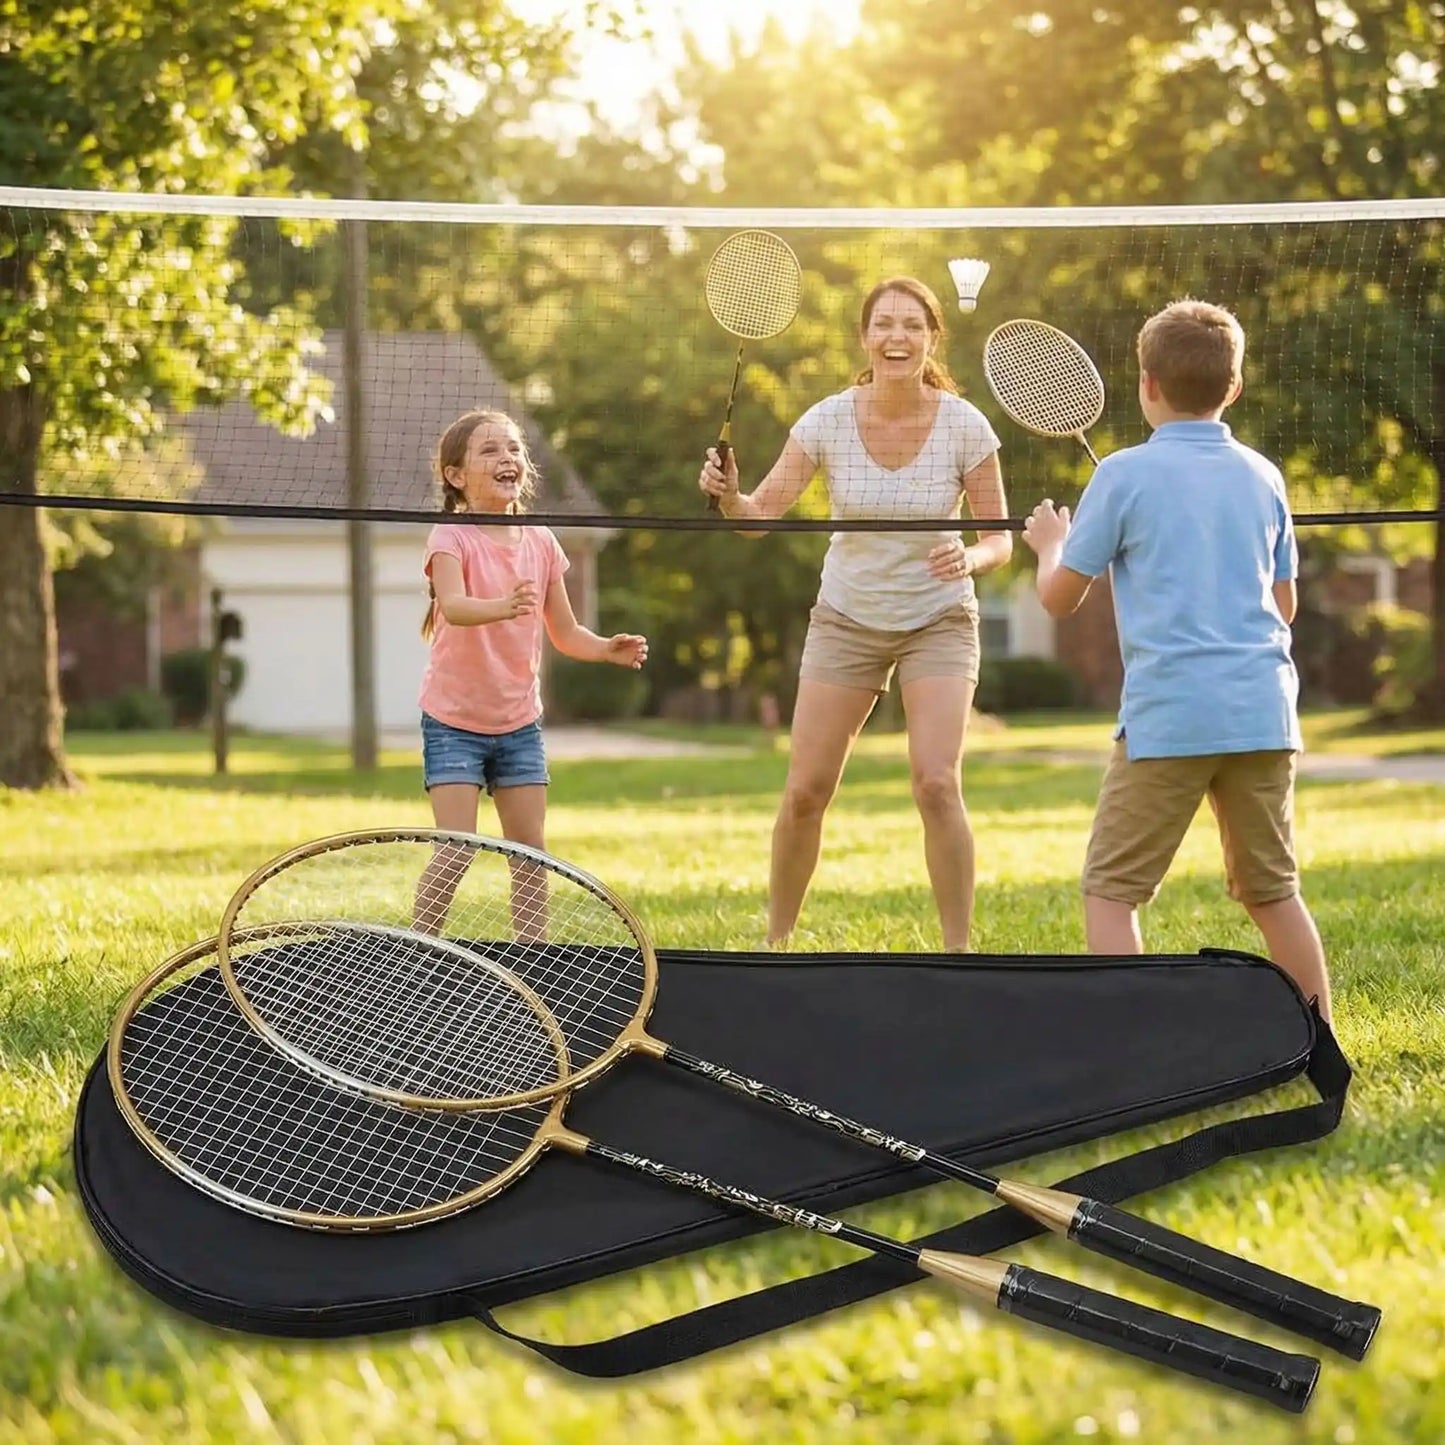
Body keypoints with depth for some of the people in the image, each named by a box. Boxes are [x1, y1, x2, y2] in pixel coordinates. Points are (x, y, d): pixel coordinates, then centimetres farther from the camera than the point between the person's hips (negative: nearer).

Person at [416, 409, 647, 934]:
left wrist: (607, 648, -10)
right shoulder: (451, 538, -12)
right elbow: (453, 607, -32)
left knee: (530, 850, 4)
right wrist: (502, 607, -52)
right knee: (456, 849, -11)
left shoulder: (541, 543, 3)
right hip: (454, 719, -5)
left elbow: (565, 632, 10)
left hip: (519, 723, 5)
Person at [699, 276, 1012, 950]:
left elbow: (999, 539, -9)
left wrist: (971, 559, -31)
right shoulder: (828, 420, -13)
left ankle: (958, 951, -6)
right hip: (846, 621, 2)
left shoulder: (965, 426, -15)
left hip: (938, 622, -1)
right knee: (804, 792, -2)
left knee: (936, 784, -18)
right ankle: (775, 941, 17)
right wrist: (727, 493, -34)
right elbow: (759, 513, -13)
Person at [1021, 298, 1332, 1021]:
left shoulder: (1125, 474, -3)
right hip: (1263, 710, 5)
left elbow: (1058, 598, 2)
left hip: (1168, 714, -5)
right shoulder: (1262, 476, 11)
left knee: (1110, 890, 5)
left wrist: (1050, 541, 22)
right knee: (1273, 891, 15)